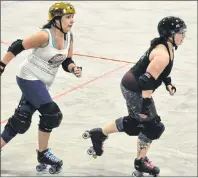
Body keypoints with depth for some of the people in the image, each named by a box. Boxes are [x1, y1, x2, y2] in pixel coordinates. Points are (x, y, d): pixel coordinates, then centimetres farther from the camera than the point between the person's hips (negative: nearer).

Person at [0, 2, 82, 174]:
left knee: (21, 120, 11)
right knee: (52, 113, -12)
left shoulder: (69, 36, -2)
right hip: (29, 79, -8)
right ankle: (43, 154, 5)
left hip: (42, 83, 8)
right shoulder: (45, 35, -24)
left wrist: (74, 68, -13)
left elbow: (66, 61, 8)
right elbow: (17, 47, -18)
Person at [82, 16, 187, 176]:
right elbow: (148, 80, -30)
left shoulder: (166, 47, 4)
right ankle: (141, 162, 19)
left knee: (134, 122, 22)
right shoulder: (162, 55, -27)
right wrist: (146, 105, -27)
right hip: (135, 90, -10)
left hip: (132, 86, 10)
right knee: (152, 125, 2)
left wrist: (168, 83, 10)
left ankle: (98, 134, 33)